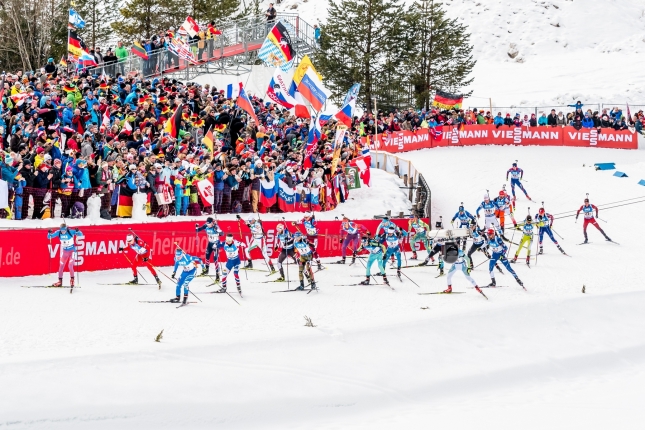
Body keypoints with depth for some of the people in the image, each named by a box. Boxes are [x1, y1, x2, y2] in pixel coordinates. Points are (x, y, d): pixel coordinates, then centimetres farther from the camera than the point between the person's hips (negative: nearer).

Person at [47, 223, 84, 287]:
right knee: (61, 266, 5)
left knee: (70, 266, -14)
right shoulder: (58, 232, -13)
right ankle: (60, 281, 18)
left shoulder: (70, 232, -22)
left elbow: (80, 235, -21)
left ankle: (72, 279, 8)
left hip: (72, 250, -4)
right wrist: (49, 233, -28)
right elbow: (49, 237, -6)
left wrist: (77, 232, -43)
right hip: (64, 251, 4)